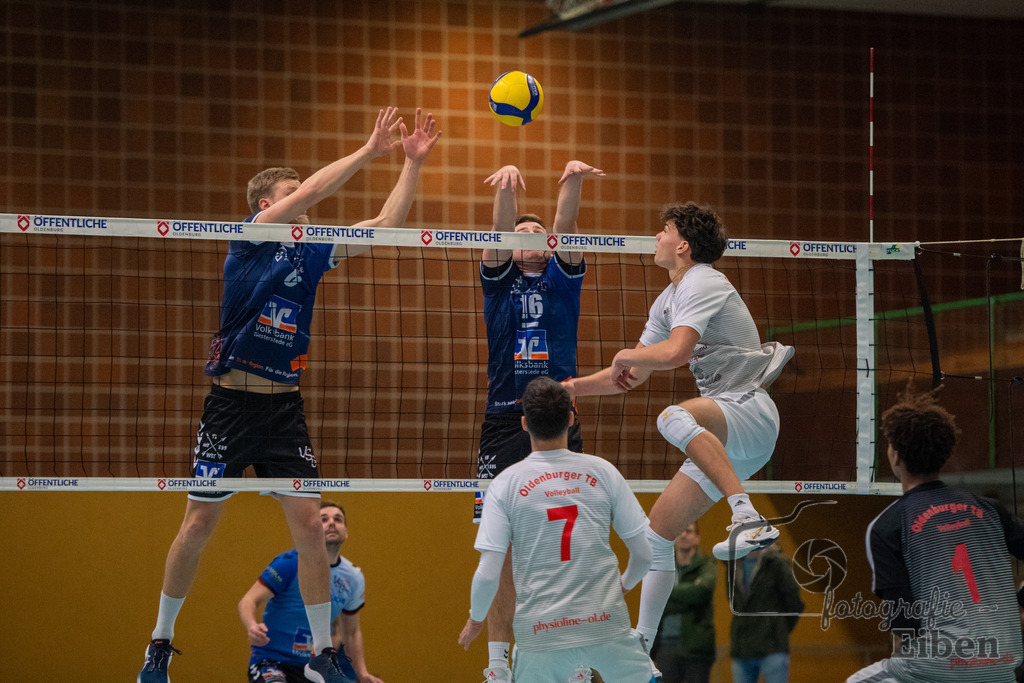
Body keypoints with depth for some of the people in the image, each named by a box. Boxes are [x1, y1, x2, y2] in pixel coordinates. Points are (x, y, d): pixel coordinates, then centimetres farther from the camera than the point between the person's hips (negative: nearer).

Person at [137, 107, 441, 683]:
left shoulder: (313, 252, 10)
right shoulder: (249, 237, -4)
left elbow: (387, 225, 7)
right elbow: (312, 191, -18)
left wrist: (414, 163, -2)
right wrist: (369, 151, -18)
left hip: (285, 406, 4)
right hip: (232, 402, -4)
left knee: (310, 523, -3)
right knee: (200, 523, 0)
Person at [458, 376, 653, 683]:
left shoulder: (505, 484, -2)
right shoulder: (601, 471, 2)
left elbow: (488, 574, -5)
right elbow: (644, 553, 6)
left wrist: (475, 620, 14)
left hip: (540, 632, 0)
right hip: (606, 623, 0)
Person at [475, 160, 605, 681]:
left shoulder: (562, 279, 14)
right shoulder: (498, 279, 13)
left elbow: (566, 227, -4)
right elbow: (500, 230, -6)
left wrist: (574, 179, -22)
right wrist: (506, 186, -26)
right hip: (504, 421, 0)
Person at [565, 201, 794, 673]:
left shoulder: (702, 285, -10)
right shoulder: (668, 300, 20)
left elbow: (674, 352, -26)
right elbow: (632, 378, 28)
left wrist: (626, 355, -8)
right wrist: (565, 389, 21)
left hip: (748, 410, -9)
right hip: (721, 434, 9)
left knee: (674, 418, -39)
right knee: (658, 532, 7)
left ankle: (748, 519, -47)